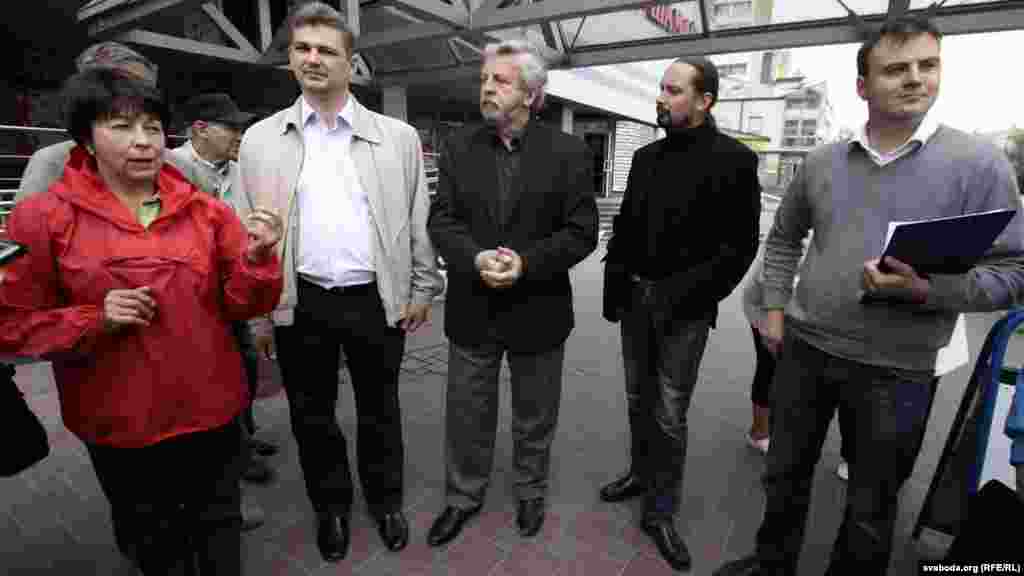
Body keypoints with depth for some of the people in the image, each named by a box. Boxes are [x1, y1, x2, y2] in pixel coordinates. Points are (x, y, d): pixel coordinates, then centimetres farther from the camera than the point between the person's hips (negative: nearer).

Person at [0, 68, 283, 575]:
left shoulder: (206, 211, -3)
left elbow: (237, 306, -3)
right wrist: (95, 320, -19)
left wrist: (256, 259, -22)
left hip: (211, 407, 1)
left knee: (218, 528, 20)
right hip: (119, 422, 0)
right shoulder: (42, 218, -7)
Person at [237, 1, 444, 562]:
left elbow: (419, 219, 3)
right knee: (311, 415, 15)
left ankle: (386, 500, 39)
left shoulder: (398, 136, 1)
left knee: (380, 410, 15)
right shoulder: (259, 139, 4)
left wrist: (422, 289, 2)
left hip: (377, 300, -1)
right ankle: (330, 506, 40)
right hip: (299, 304, 2)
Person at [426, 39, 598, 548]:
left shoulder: (568, 152, -4)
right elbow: (441, 220, -3)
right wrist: (476, 259, -22)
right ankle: (463, 496, 40)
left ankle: (531, 492, 44)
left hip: (537, 310, -1)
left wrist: (527, 263, -22)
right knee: (466, 415, 16)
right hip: (472, 309, 2)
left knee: (534, 417, 18)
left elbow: (582, 231, -8)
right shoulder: (458, 148, 3)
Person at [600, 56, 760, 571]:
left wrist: (686, 296, -17)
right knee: (638, 399, 17)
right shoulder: (646, 156, 11)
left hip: (684, 308, -5)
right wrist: (614, 282, 3)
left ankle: (660, 512, 20)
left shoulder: (733, 159, -6)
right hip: (635, 297, 5)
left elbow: (740, 244, -10)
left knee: (669, 414, 2)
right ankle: (641, 472, 38)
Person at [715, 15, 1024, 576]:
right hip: (804, 348, 3)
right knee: (784, 476, 19)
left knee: (870, 509, 16)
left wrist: (928, 290, -24)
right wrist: (774, 308, 5)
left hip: (895, 369, -2)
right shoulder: (820, 162, 3)